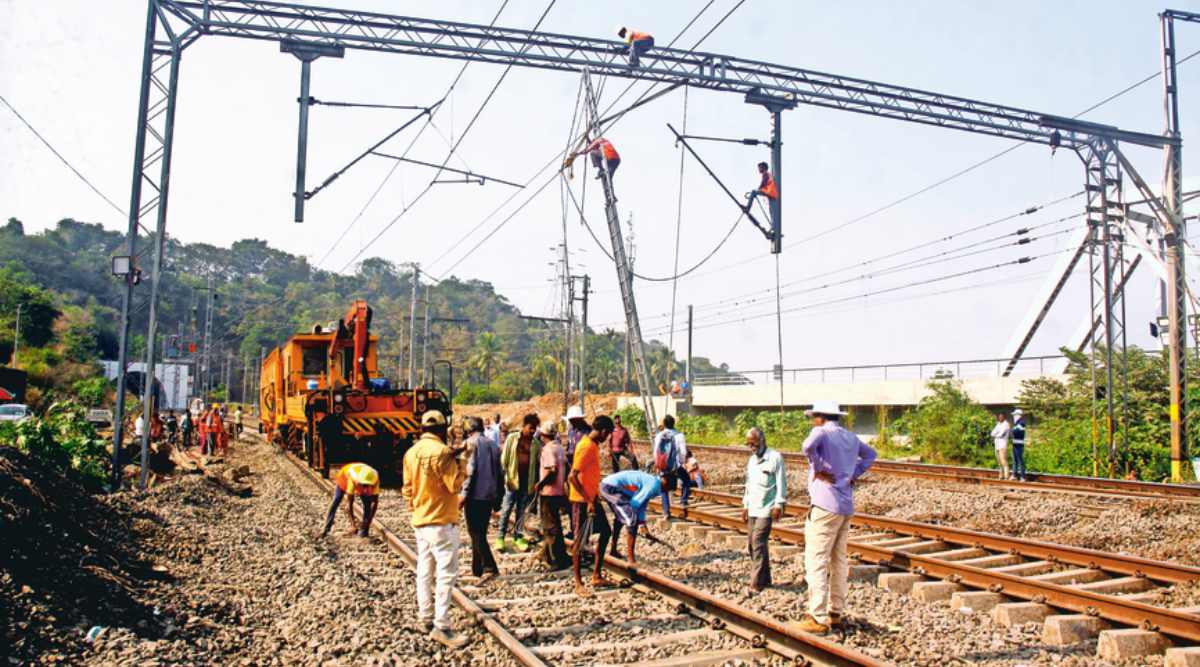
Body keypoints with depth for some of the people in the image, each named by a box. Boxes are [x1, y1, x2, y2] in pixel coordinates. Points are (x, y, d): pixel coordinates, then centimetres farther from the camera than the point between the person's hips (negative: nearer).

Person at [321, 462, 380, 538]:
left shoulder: (374, 480, -38)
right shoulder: (352, 480, -46)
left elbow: (375, 502, -31)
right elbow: (349, 503, -42)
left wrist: (368, 521, -36)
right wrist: (353, 523, -45)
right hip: (344, 478, -2)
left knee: (367, 504, -12)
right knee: (336, 502, -9)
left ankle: (364, 529, -4)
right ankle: (326, 529, -2)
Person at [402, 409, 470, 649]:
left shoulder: (411, 452, 7)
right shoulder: (441, 451, -18)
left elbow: (408, 488, 13)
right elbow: (455, 485, -17)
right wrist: (459, 462, -5)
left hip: (420, 521, 8)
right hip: (441, 521, -8)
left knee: (424, 571, 14)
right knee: (446, 573, -6)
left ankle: (426, 618, 21)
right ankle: (441, 626, -8)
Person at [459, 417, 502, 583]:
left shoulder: (471, 442, -5)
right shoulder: (493, 444, 15)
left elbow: (470, 469, -15)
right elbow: (500, 472, 16)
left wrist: (464, 493, -12)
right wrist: (497, 498, 21)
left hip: (475, 494, -7)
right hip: (490, 494, 7)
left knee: (476, 533, -5)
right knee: (480, 532, 16)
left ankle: (489, 568, -17)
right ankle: (477, 568, 19)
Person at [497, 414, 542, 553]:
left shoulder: (536, 443, 5)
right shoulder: (512, 438, -1)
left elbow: (539, 463, 6)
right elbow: (504, 459, 0)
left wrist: (537, 481, 0)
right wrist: (505, 477, -7)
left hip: (528, 480, 2)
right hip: (513, 478, -2)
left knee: (521, 510, 9)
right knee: (507, 509, 0)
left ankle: (518, 536, 18)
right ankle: (501, 537, 6)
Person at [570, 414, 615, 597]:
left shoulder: (593, 445, 9)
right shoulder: (586, 447, -21)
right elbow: (573, 477, -25)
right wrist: (588, 501, -24)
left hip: (592, 499, 10)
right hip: (582, 501, -10)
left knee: (606, 533, 13)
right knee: (580, 540, -1)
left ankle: (596, 576, 21)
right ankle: (578, 583, 8)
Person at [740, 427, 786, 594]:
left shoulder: (775, 457, -7)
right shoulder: (751, 460, 16)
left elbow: (781, 483, -9)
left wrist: (779, 505, -14)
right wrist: (745, 505, 20)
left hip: (767, 509, -8)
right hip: (752, 509, 8)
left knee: (758, 544, -13)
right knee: (753, 545, 8)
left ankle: (757, 584, -10)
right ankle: (765, 579, 19)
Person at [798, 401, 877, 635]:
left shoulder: (821, 432, -10)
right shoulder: (851, 437, 14)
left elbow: (808, 446, -32)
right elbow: (870, 454, 31)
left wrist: (819, 469, -18)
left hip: (825, 505, -8)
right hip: (846, 506, 8)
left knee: (816, 562, -6)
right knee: (839, 561, 15)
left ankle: (818, 618, -7)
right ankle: (836, 612, 22)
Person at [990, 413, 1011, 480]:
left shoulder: (1006, 424, -7)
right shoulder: (998, 424, 17)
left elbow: (1001, 434, -16)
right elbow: (992, 433, 7)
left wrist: (995, 436, 2)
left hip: (1003, 446, -8)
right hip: (997, 446, 8)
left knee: (1004, 461, -13)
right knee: (999, 462, 9)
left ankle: (1006, 477, -15)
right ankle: (1001, 476, 14)